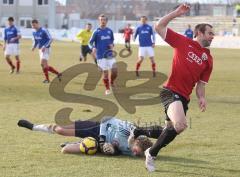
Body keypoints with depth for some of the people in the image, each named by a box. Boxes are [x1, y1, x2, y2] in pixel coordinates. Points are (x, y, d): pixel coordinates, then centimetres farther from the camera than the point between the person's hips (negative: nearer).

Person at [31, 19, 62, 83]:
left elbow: (50, 39, -15)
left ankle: (47, 79, -10)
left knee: (43, 63, -18)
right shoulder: (34, 32, 10)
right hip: (40, 49, 9)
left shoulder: (44, 31, -15)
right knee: (45, 65, 6)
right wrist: (34, 46, 3)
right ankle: (58, 73, 16)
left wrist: (44, 46, -23)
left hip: (46, 49, -9)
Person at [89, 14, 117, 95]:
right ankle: (107, 89, 16)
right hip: (101, 56, -3)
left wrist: (112, 45, -2)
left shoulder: (110, 31, 5)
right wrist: (93, 47, -22)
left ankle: (112, 82, 21)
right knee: (105, 72, -1)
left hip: (109, 54, 3)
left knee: (115, 70, -10)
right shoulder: (96, 32, -5)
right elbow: (91, 42, -2)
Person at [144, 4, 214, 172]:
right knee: (181, 125, -27)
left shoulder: (208, 59, 13)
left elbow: (201, 83, 18)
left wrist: (201, 98, 0)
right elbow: (159, 27, 1)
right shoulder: (183, 42, 0)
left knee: (174, 128, 13)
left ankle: (151, 153, 38)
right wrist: (176, 13, -6)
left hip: (184, 97, 7)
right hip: (171, 91, -7)